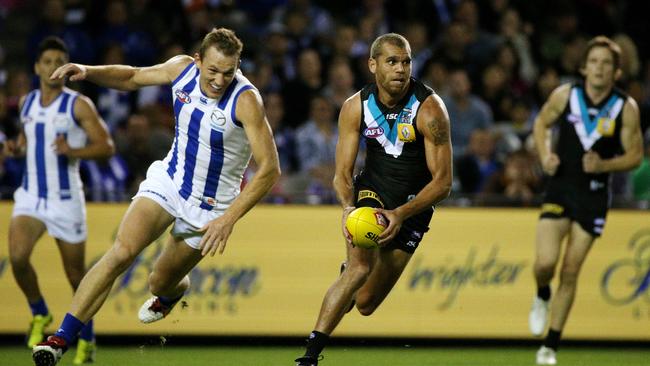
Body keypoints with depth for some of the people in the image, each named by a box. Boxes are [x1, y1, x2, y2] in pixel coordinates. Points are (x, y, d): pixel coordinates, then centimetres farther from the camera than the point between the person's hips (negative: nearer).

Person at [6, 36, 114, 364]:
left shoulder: (78, 105, -8)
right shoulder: (27, 103, 7)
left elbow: (106, 146, -10)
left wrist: (73, 152, -27)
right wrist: (16, 147, 1)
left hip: (66, 199, -3)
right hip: (31, 195, 3)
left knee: (76, 274, 5)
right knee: (18, 256, -20)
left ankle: (86, 339, 25)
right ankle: (40, 315, 5)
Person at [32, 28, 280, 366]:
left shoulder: (245, 100, -26)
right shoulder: (182, 69, -12)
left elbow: (269, 169, -26)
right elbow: (133, 77, 8)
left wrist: (228, 219, -32)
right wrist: (88, 72, -11)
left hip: (210, 206, -2)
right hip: (168, 180, 3)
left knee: (161, 282, 11)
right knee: (121, 252, -20)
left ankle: (171, 292, 53)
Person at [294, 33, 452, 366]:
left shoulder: (429, 110, -22)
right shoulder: (356, 107, -14)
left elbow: (442, 182, -20)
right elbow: (342, 173, -10)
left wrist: (401, 214, -34)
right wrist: (348, 208, -32)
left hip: (414, 203, 0)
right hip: (371, 191, 1)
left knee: (365, 303, 1)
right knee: (361, 266, -30)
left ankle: (348, 272, 41)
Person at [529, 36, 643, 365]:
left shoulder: (626, 108, -7)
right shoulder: (564, 96, -5)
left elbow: (635, 155, 0)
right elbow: (541, 123, 12)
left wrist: (604, 165, -18)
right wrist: (545, 155, -6)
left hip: (594, 195, 0)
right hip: (559, 188, 0)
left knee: (570, 273, 2)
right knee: (545, 263, -15)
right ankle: (542, 297, 22)